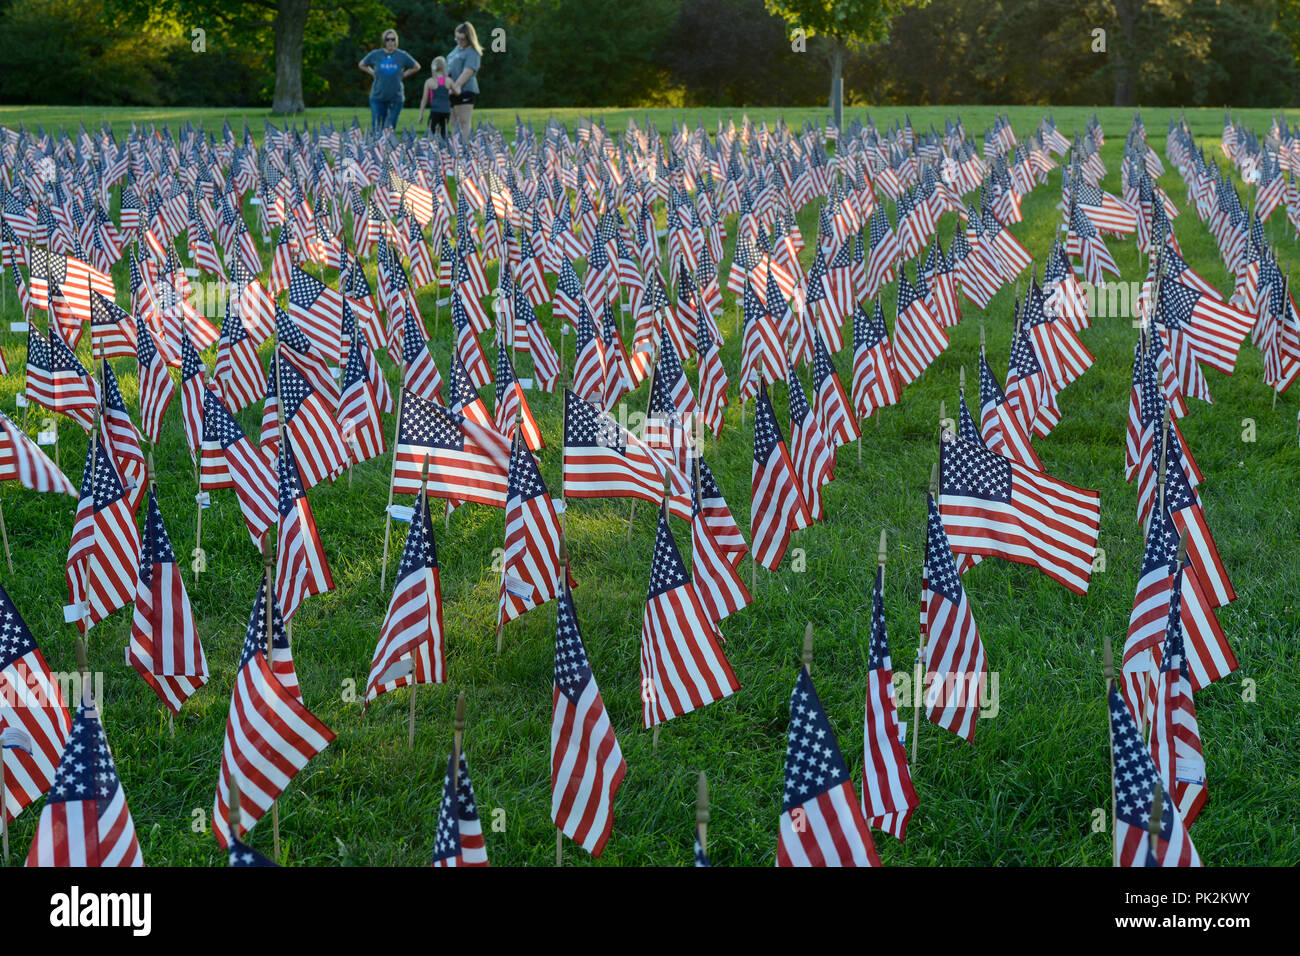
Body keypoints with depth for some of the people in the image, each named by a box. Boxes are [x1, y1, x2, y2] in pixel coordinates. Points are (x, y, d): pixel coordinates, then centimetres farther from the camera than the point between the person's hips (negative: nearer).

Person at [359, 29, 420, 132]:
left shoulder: (402, 55, 1)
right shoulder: (375, 55, 2)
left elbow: (416, 67, 16)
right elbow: (361, 65, 19)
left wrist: (403, 75, 6)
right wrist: (373, 73, 6)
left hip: (395, 97, 0)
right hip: (378, 96, 0)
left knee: (390, 129, -1)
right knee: (377, 128, -2)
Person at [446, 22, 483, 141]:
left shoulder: (472, 53, -9)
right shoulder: (457, 48, 19)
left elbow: (468, 72, -20)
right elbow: (449, 69, 23)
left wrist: (456, 86, -30)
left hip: (465, 90, -9)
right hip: (453, 92, 9)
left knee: (463, 122, -12)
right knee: (455, 123, 9)